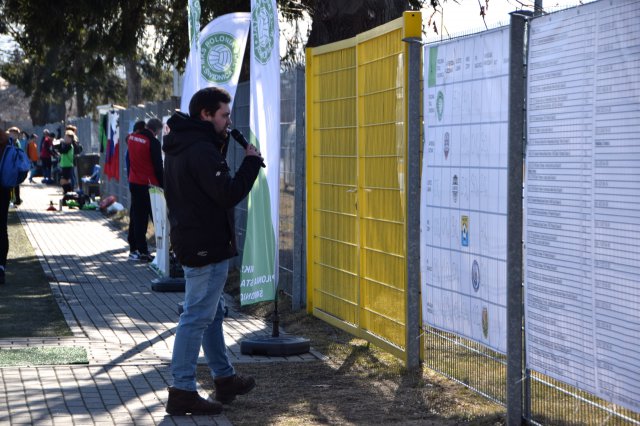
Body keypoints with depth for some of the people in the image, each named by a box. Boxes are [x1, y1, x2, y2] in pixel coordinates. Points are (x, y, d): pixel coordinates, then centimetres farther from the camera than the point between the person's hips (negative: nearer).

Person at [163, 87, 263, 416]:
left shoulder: (179, 146, 12)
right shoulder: (202, 150, -21)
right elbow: (229, 194, -25)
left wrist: (223, 143, 6)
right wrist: (251, 161, -12)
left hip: (191, 241, 11)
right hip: (207, 247, -11)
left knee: (211, 313, 20)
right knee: (197, 317, -7)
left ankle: (224, 378, 32)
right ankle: (182, 391, -3)